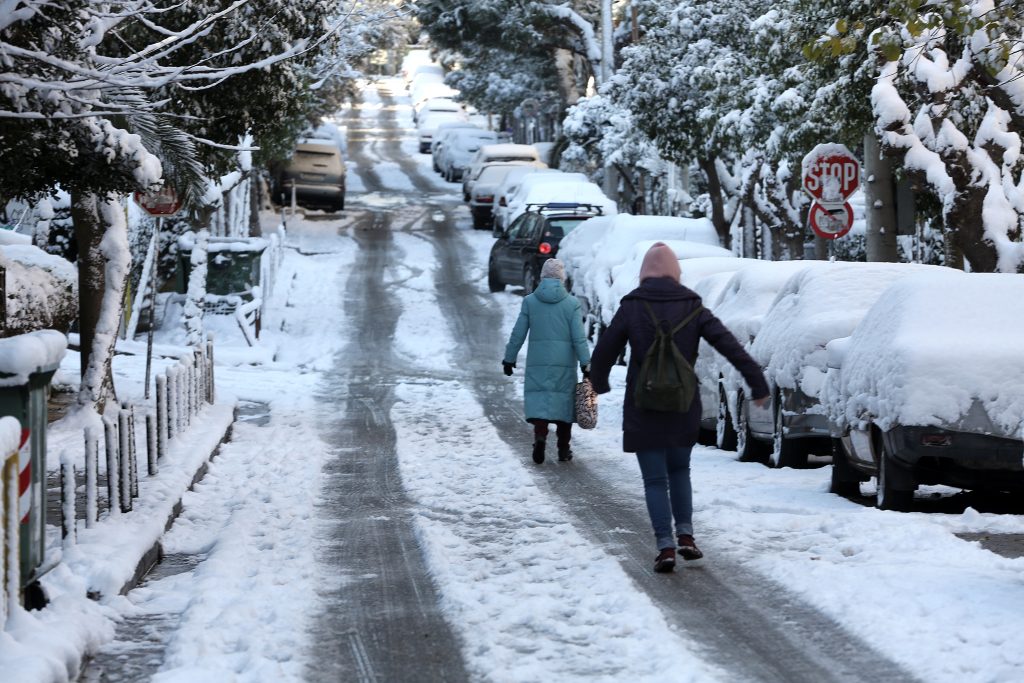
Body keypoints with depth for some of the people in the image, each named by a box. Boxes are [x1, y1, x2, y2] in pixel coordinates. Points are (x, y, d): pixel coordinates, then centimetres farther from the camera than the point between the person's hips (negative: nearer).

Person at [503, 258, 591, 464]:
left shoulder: (530, 301, 0)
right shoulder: (571, 303, -3)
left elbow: (518, 334, 2)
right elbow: (579, 337, -6)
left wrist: (509, 358, 12)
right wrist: (586, 363, -2)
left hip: (537, 362, 0)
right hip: (565, 362, 0)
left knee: (538, 398, 3)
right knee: (564, 400, 9)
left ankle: (540, 435, -23)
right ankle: (563, 449, 13)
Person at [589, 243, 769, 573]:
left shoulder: (631, 307, -5)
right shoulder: (692, 307, 0)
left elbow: (604, 350, 0)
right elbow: (729, 345, -7)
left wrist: (599, 384, 19)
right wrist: (757, 383, -7)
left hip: (643, 409, -2)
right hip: (683, 407, 2)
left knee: (655, 479, 3)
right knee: (679, 470, 21)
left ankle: (665, 546, -5)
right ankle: (685, 535, 10)